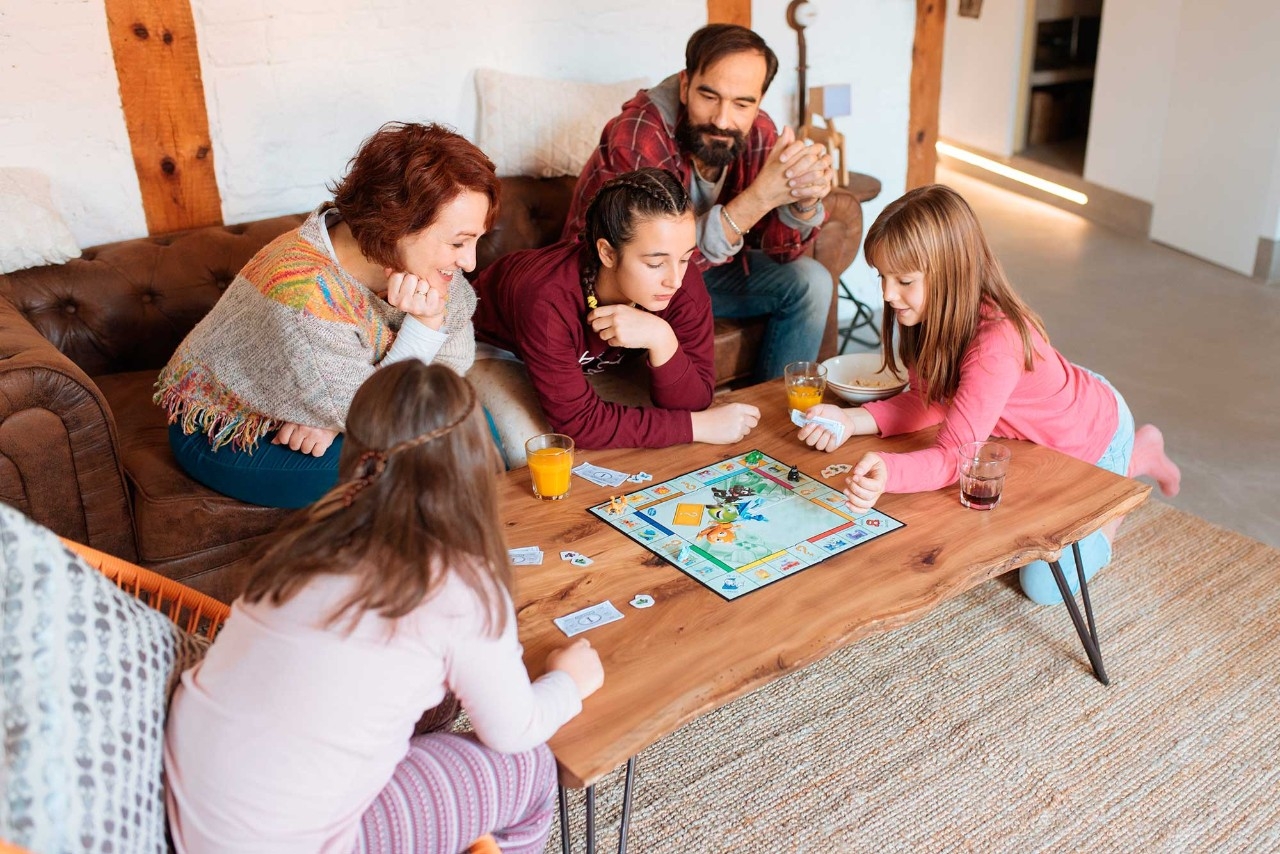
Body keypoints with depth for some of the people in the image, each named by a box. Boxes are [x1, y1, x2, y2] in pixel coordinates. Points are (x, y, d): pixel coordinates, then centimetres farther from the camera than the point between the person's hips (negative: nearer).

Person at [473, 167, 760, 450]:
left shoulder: (684, 283, -29)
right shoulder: (547, 300, -43)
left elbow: (693, 403, -26)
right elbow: (578, 421, -39)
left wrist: (662, 339, -46)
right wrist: (699, 426, -38)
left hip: (589, 360, 3)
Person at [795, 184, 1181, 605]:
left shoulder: (997, 342, -43)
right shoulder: (928, 313, -19)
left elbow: (954, 455, -45)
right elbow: (928, 401, -15)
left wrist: (887, 473, -65)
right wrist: (851, 420, -31)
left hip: (1094, 436, -7)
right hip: (1035, 432, 7)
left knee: (1044, 584, -3)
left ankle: (1138, 456, 15)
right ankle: (1136, 452, 36)